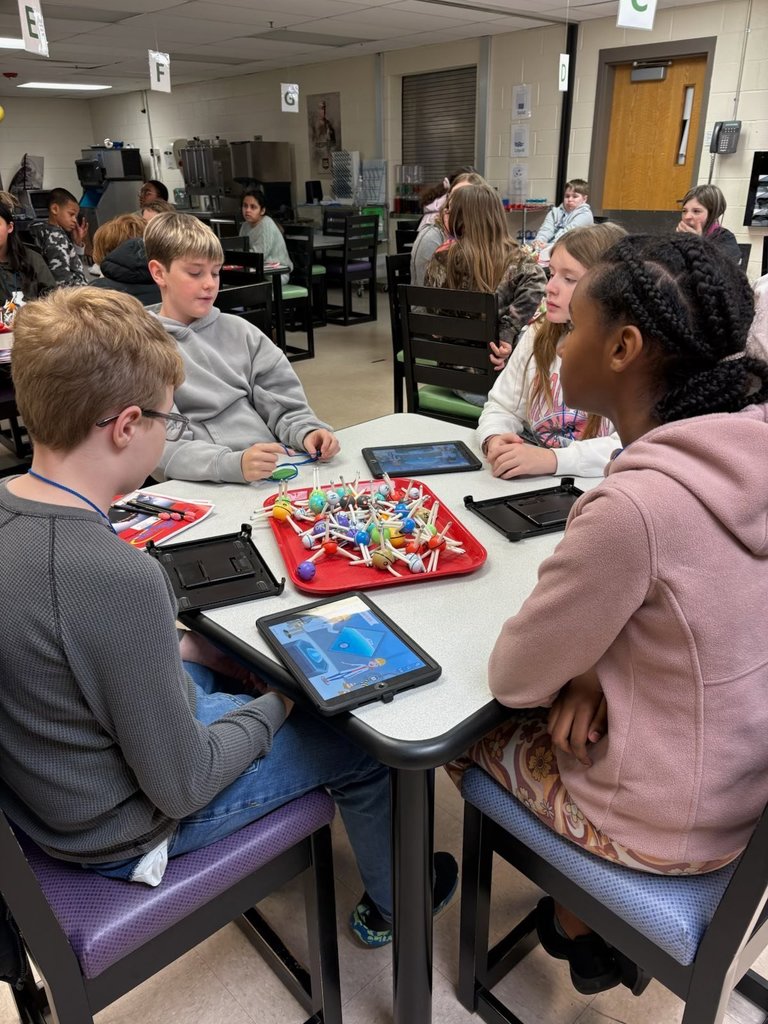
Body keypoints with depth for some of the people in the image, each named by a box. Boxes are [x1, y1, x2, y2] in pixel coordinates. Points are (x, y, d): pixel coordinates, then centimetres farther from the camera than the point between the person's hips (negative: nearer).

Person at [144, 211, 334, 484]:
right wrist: (233, 464, -26)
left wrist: (305, 432, -9)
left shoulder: (239, 331, 14)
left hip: (279, 471, 4)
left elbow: (282, 400, 13)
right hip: (204, 486, -4)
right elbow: (161, 448, -10)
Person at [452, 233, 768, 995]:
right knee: (561, 702, 25)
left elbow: (513, 679, -20)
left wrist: (579, 668, -1)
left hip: (667, 825, -6)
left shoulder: (635, 505, -34)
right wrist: (595, 663, -8)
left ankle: (582, 926, 34)